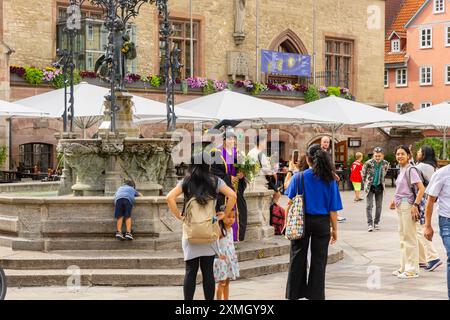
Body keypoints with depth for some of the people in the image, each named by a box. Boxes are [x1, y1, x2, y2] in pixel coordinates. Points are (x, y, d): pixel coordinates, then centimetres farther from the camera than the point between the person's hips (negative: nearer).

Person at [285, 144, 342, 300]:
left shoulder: (298, 177, -7)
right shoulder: (330, 180, -5)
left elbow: (290, 203, -7)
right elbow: (333, 209, -4)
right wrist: (334, 229, 4)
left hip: (302, 221, 0)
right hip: (322, 222, 0)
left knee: (298, 258, 12)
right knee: (319, 260, 10)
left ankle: (294, 293, 19)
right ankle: (316, 294, 14)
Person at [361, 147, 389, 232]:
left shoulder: (385, 164, -8)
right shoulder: (368, 163, -18)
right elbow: (363, 174, -1)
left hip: (379, 187, 3)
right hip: (370, 187, -3)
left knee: (379, 205, 7)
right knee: (369, 205, -8)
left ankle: (376, 223, 18)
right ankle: (370, 224, -7)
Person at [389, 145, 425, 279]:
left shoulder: (410, 170, -14)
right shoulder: (401, 170, 13)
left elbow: (421, 188, -21)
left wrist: (415, 205, -23)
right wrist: (395, 201, 15)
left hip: (408, 205, -10)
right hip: (400, 206, 10)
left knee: (410, 238, -3)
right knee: (403, 237, 16)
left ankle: (412, 270, 3)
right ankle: (404, 267, 25)